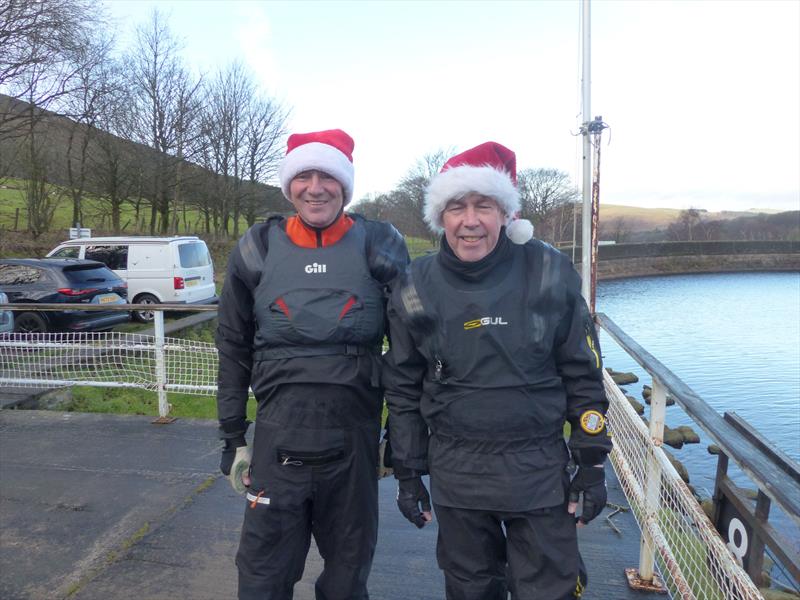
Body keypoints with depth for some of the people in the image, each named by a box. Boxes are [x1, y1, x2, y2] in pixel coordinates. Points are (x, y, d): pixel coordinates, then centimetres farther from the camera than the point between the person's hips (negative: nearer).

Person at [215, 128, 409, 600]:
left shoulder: (379, 247, -3)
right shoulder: (258, 249, 1)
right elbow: (234, 350, 8)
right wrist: (233, 436, 9)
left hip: (354, 442, 0)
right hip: (278, 442, 1)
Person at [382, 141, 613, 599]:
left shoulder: (549, 273, -7)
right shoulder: (416, 288, -4)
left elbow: (583, 374, -1)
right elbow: (404, 389, 3)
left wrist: (592, 463, 0)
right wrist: (408, 474, 5)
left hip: (540, 470, -1)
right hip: (455, 473, 2)